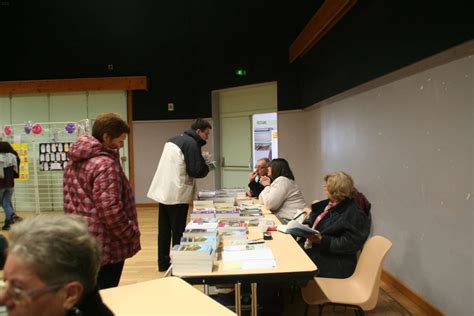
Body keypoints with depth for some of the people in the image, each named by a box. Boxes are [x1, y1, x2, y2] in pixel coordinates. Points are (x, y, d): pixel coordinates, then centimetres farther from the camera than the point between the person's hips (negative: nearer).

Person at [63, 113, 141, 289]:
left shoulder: (74, 162, 9)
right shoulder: (105, 164, -21)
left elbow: (70, 202, 16)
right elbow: (110, 210, -26)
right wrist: (132, 236, -13)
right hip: (105, 248, -9)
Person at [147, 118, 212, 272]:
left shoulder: (173, 140, 15)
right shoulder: (191, 143, -13)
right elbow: (195, 171, -18)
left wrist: (200, 161, 12)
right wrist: (207, 168, 2)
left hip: (163, 191, 9)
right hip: (177, 193, -8)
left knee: (164, 229, 14)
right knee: (178, 231, 1)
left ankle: (163, 262, 22)